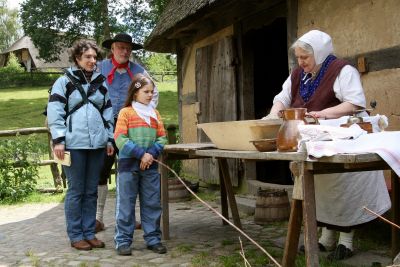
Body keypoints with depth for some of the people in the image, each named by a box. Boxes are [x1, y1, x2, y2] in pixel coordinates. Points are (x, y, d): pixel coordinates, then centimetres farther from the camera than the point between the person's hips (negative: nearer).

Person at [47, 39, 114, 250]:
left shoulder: (100, 83, 16)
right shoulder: (64, 82, 2)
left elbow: (108, 113, 19)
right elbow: (54, 112, -3)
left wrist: (109, 139, 13)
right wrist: (58, 140, -11)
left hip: (97, 144, 4)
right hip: (74, 144, -4)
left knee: (91, 191, 9)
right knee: (76, 191, 0)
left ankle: (89, 233, 18)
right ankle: (75, 236, 10)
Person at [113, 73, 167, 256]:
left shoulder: (155, 114, 11)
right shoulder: (126, 112, -3)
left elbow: (162, 138, 7)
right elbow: (120, 139, -11)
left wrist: (151, 154, -11)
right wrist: (141, 154, -17)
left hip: (150, 165, 5)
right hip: (128, 165, -4)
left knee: (152, 204, 9)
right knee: (126, 204, 2)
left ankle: (153, 239, 19)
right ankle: (123, 241, 11)